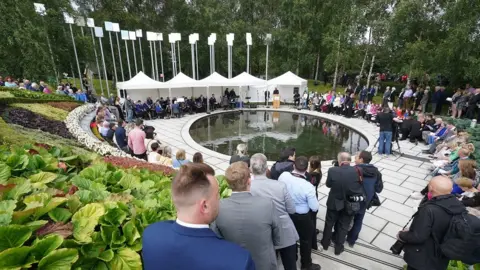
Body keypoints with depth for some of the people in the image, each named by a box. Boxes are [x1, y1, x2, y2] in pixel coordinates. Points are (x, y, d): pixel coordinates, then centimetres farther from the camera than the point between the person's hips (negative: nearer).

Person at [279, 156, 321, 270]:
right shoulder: (308, 186, -33)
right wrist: (312, 194, -3)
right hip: (302, 217, -5)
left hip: (287, 213, 5)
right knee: (305, 240, 20)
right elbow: (315, 208, -20)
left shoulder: (283, 175, -22)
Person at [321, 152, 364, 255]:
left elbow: (328, 184, -7)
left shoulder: (332, 170, -22)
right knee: (343, 226, 20)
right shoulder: (357, 171, -19)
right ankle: (338, 247, 35)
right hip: (350, 204, 1)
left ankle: (325, 243, 40)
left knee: (329, 223, 22)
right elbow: (360, 186, -6)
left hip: (334, 202, -1)